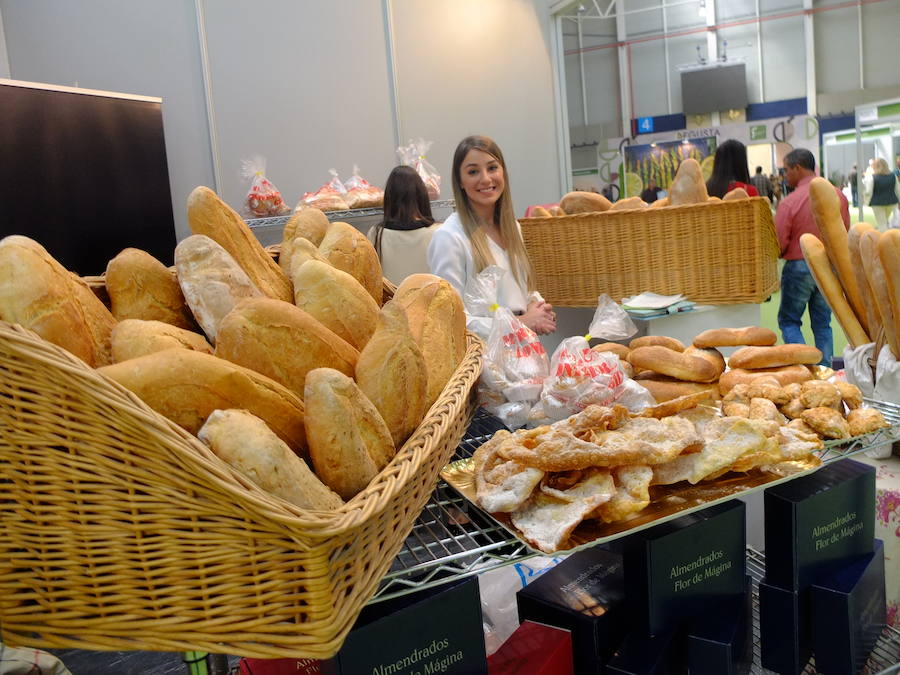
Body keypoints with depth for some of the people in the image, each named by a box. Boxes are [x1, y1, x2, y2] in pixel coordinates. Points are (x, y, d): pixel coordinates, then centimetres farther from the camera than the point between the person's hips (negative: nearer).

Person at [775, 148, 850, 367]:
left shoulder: (789, 202, -17)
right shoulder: (838, 195, 0)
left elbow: (779, 244, -15)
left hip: (799, 267, -5)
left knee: (788, 320, 9)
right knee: (823, 323, 14)